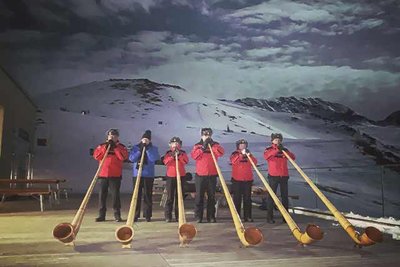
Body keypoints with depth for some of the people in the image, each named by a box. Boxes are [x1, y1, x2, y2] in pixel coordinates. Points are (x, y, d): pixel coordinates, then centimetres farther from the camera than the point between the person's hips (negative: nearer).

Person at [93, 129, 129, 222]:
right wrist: (105, 148, -10)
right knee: (102, 194, 5)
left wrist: (115, 147, -13)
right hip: (103, 174, 2)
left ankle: (117, 214, 6)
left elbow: (123, 157, -12)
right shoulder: (102, 146, 12)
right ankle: (101, 215, 13)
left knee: (115, 194, -2)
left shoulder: (121, 147, 6)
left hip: (115, 175, -2)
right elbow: (96, 156, -3)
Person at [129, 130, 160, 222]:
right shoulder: (136, 147, 8)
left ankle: (147, 215, 8)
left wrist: (147, 148, -14)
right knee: (137, 195, 1)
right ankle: (135, 215, 7)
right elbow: (131, 158, -5)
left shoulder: (153, 148, 4)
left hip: (149, 175, -1)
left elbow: (154, 159, -12)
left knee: (148, 195, 1)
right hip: (137, 174, 1)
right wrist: (140, 150, -12)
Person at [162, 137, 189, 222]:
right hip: (170, 176, -1)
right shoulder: (168, 153, 8)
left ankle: (178, 215, 10)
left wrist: (179, 155, -16)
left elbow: (186, 161, -9)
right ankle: (168, 216, 2)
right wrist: (172, 156, -20)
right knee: (170, 197, -1)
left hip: (180, 176, 1)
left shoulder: (183, 153, 9)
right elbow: (165, 162, -9)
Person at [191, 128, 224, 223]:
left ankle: (211, 216, 11)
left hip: (212, 175, 1)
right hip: (200, 175, -1)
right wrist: (203, 147, -17)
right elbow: (194, 155, -12)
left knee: (212, 196, 5)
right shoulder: (197, 145, 7)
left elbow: (221, 152, -11)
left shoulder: (215, 145, 9)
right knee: (199, 196, 1)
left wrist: (212, 145, -20)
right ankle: (198, 216, 7)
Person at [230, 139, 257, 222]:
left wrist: (249, 155, -18)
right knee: (237, 198, -1)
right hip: (237, 179, -3)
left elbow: (255, 162, -3)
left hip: (248, 179, 3)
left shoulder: (249, 154, 13)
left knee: (247, 198, 4)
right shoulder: (235, 154, 4)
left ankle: (248, 216, 9)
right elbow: (233, 161, -18)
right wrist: (241, 154, -23)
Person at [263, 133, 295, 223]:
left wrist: (284, 151, -17)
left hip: (284, 176, 3)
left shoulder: (285, 150, 12)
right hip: (273, 176, -3)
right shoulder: (269, 150, 4)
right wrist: (277, 149, -24)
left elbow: (293, 157, -3)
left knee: (285, 196, 6)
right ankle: (269, 217, 3)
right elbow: (266, 156, -19)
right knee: (271, 196, -1)